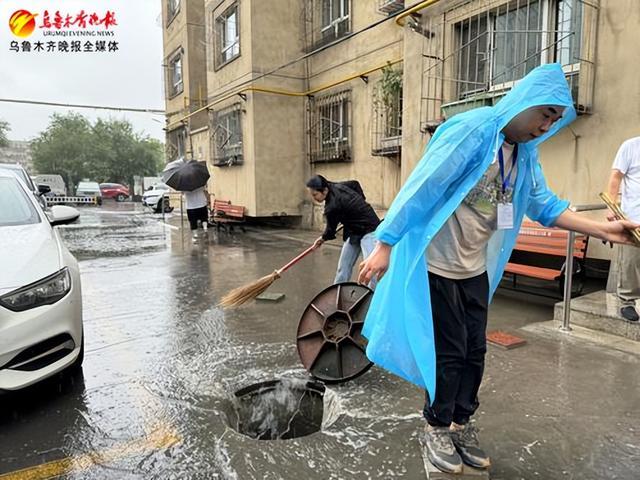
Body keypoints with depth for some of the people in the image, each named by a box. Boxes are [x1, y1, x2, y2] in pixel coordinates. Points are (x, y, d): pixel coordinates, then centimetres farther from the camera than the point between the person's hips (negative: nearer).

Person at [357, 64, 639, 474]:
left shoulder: (525, 154, 7)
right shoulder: (471, 130, -18)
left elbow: (544, 204, 9)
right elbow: (420, 188, -21)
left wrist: (601, 229, -2)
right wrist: (385, 246, -21)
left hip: (476, 269, 8)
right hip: (437, 265, -7)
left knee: (474, 351, 14)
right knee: (449, 352, 4)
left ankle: (461, 423, 33)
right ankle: (437, 428, 25)